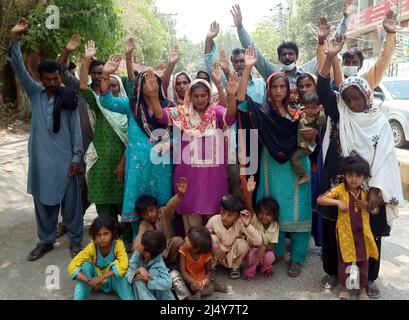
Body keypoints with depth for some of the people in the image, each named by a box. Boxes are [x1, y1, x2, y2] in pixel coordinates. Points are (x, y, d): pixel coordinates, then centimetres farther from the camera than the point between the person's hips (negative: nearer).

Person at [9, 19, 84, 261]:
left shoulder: (69, 98, -2)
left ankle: (76, 240, 20)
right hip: (40, 159, 3)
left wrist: (77, 157, -8)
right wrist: (15, 39, -13)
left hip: (65, 160, -3)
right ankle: (46, 241, 28)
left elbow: (76, 129, -3)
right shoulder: (35, 94, 6)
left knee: (70, 202, 5)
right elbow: (19, 69, -2)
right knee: (43, 201, 13)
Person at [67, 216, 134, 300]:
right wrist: (89, 282, -34)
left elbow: (123, 265, -37)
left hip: (113, 280, -1)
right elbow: (72, 267, -23)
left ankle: (129, 297, -33)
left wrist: (101, 278, -39)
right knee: (86, 265, -25)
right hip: (96, 281, 2)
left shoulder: (118, 244, -22)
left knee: (115, 265, -32)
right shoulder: (91, 247, -19)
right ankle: (79, 298, -25)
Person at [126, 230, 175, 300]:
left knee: (154, 271, -30)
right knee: (138, 281, -31)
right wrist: (138, 271, -38)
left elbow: (168, 283, -34)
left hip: (158, 292, -2)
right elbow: (128, 274, -16)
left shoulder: (159, 264, -25)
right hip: (141, 291, 2)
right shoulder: (137, 254, -15)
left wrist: (149, 278, -38)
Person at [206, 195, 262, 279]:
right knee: (212, 238, -27)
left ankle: (235, 267, 1)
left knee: (242, 243, -29)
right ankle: (212, 265, -1)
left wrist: (247, 225, -47)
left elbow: (258, 242, -36)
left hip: (234, 256, 0)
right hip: (218, 256, 0)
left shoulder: (240, 223, -27)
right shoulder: (213, 220, -24)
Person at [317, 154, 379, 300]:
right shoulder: (340, 189, -13)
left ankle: (362, 288, 32)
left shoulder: (365, 192, -2)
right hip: (345, 232, -3)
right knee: (345, 260, 9)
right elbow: (320, 199, -18)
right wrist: (337, 202, -29)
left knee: (363, 260, 14)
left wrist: (367, 205, -13)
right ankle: (344, 288, 28)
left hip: (362, 232, 3)